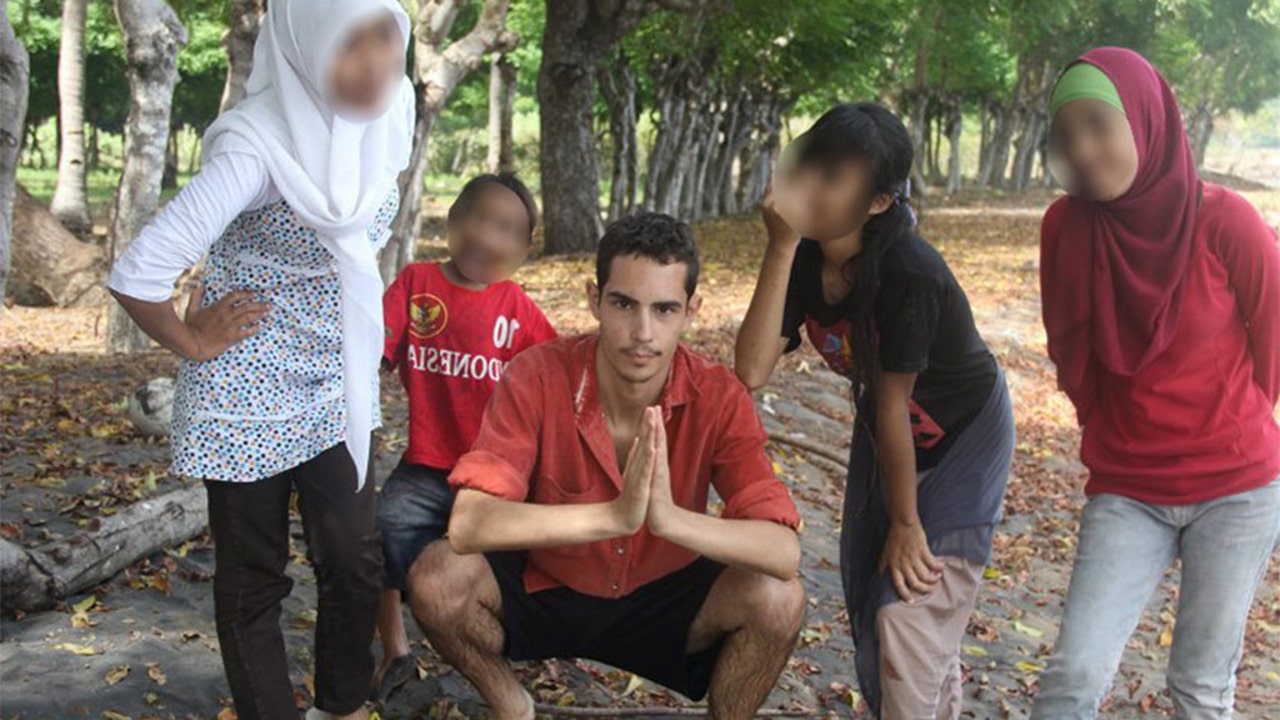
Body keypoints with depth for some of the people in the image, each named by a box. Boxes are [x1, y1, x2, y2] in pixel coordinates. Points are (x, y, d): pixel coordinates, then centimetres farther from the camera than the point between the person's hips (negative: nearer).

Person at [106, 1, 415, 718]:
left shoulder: (388, 109, -6)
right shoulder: (258, 145, -26)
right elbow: (138, 275, -26)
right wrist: (192, 341, -11)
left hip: (336, 385, 6)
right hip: (249, 395, -5)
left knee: (356, 562, 10)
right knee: (254, 578, 9)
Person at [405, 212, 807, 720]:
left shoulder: (718, 398, -19)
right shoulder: (537, 377, -22)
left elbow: (785, 553, -28)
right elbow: (467, 525, -34)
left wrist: (670, 518, -47)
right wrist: (613, 516, -47)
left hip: (662, 597, 0)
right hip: (541, 588, 0)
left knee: (778, 600, -25)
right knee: (436, 579, -26)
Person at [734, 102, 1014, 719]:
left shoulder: (910, 273, -34)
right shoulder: (805, 258, -17)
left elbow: (892, 405, -27)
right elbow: (751, 371, -29)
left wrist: (905, 523, -16)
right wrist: (781, 247, -34)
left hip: (963, 437, -6)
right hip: (884, 435, 7)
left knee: (909, 609, -12)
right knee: (867, 594, 15)